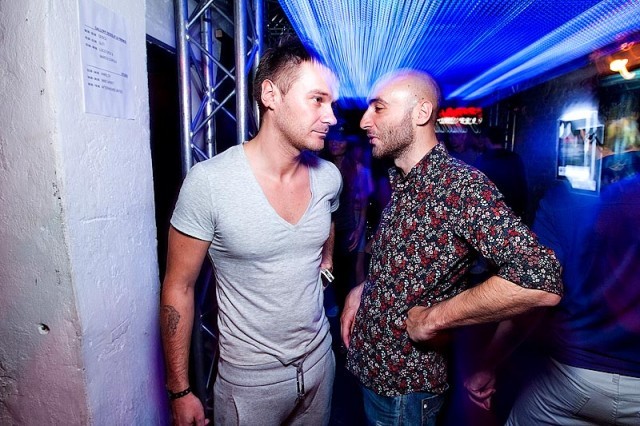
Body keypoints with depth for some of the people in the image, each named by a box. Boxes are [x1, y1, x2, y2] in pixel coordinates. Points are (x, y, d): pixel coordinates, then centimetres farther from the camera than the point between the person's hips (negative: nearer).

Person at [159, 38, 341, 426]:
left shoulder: (328, 177, -8)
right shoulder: (208, 182, -21)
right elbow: (178, 288, -13)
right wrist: (180, 392, -9)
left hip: (319, 357, 5)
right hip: (250, 376, -4)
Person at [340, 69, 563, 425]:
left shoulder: (461, 184, -22)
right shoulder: (400, 183, 4)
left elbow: (541, 280, -34)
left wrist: (433, 319, -26)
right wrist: (362, 291, 1)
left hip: (403, 384, -7)